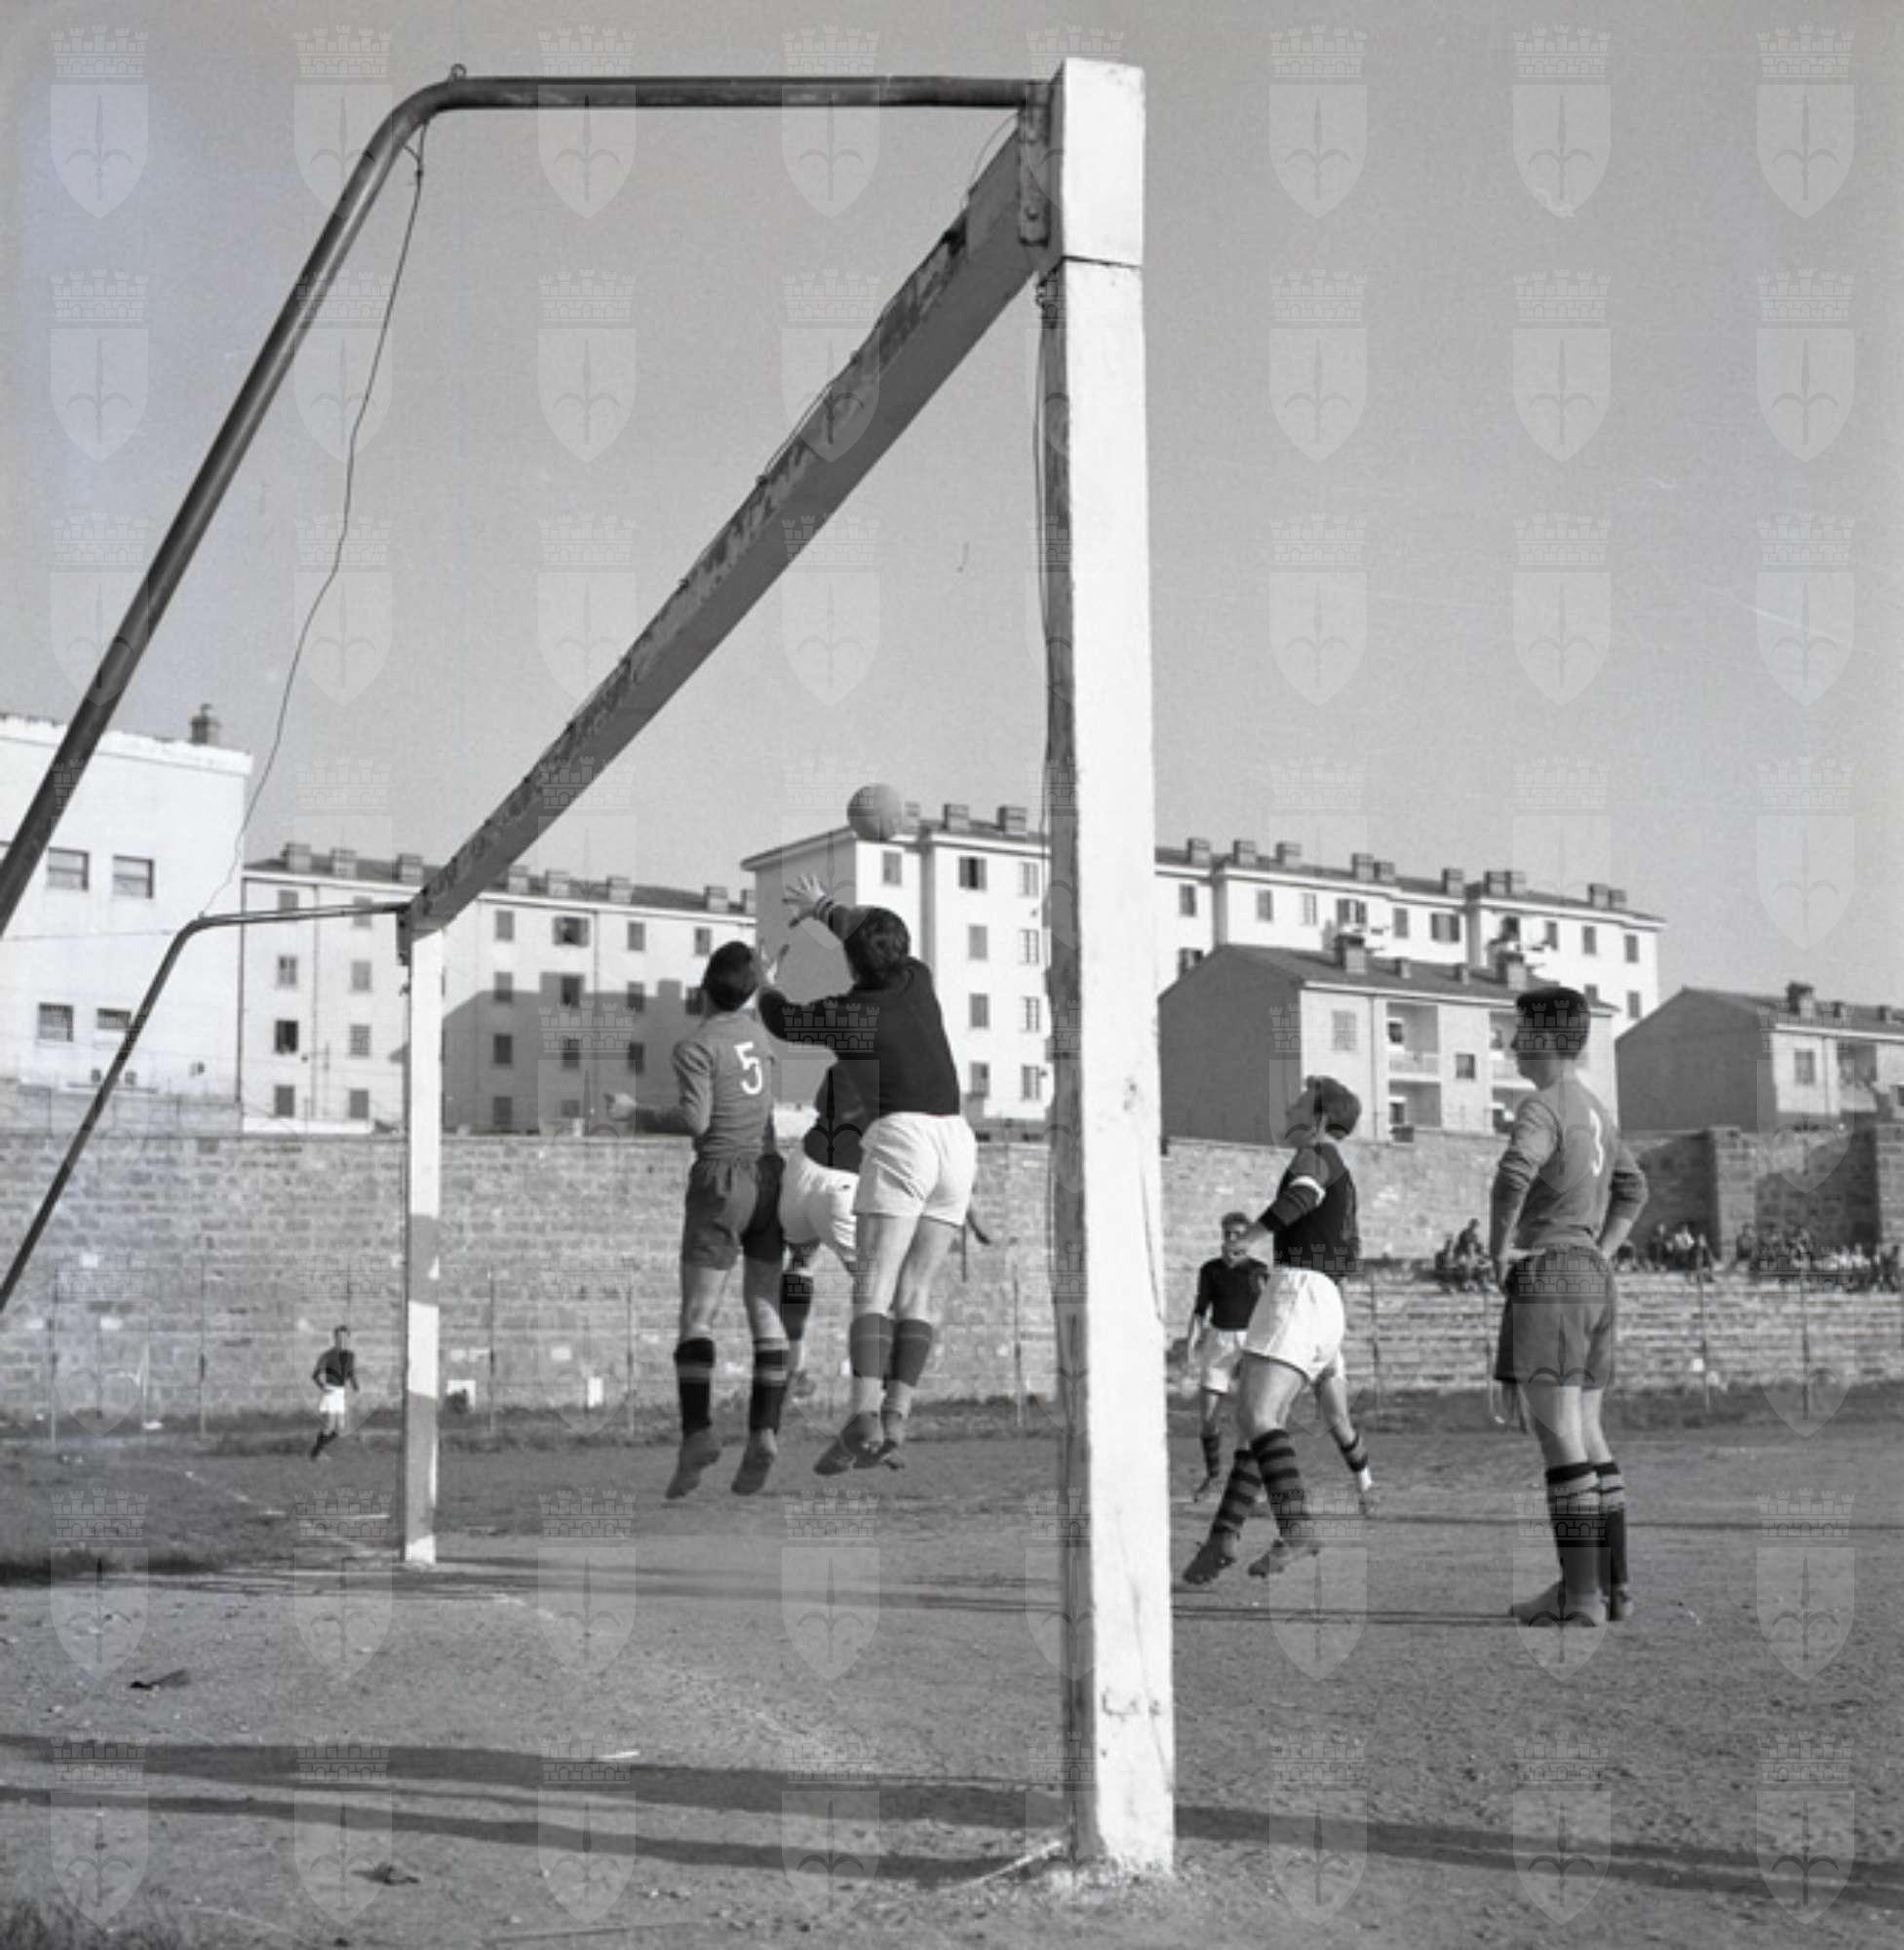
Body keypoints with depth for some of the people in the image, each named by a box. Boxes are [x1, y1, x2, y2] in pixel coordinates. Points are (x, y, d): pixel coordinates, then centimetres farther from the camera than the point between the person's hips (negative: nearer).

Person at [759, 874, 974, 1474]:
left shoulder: (849, 1015, -4)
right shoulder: (917, 980, 12)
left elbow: (780, 1019, 14)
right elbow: (883, 936, 34)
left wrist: (767, 985, 35)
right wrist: (824, 907, 49)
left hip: (901, 1138, -6)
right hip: (957, 1141, 7)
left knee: (872, 1291, -11)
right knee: (915, 1294, 3)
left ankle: (865, 1420, -26)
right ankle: (894, 1422, -8)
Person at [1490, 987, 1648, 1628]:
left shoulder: (1542, 1106, -11)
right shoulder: (1596, 1110, 18)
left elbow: (1514, 1173, -31)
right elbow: (1632, 1191, 32)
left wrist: (1499, 1249, -17)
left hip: (1545, 1278, -9)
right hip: (1594, 1282, 9)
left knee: (1560, 1441, -8)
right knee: (1587, 1438, 12)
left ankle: (1580, 1594, -8)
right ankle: (1611, 1583, 13)